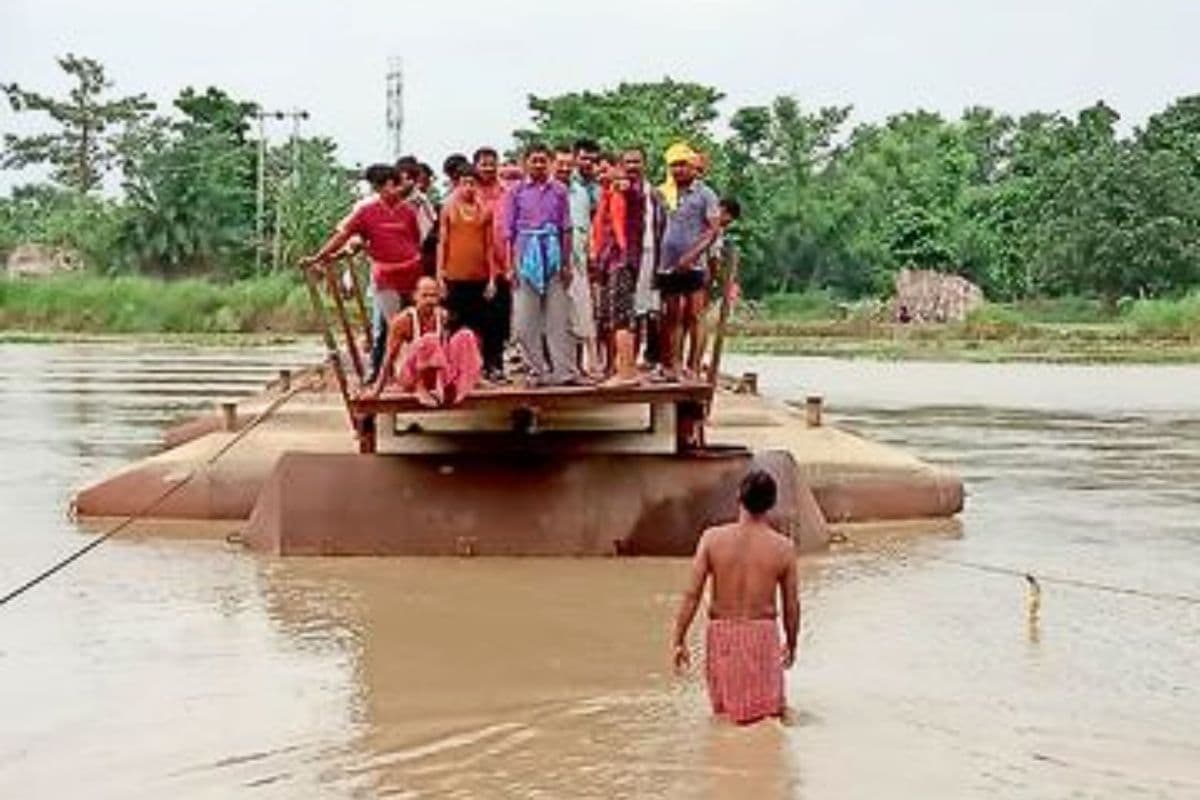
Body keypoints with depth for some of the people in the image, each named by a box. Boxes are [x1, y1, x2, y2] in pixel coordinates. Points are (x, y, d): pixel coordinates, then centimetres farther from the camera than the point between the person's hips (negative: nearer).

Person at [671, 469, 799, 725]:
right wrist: (791, 645, 18)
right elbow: (791, 605, 2)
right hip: (763, 633, -1)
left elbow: (692, 594, -7)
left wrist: (679, 641, 1)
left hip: (721, 633, 1)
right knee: (769, 712, 9)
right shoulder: (783, 547, -7)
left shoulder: (712, 538, -7)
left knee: (723, 709, 18)